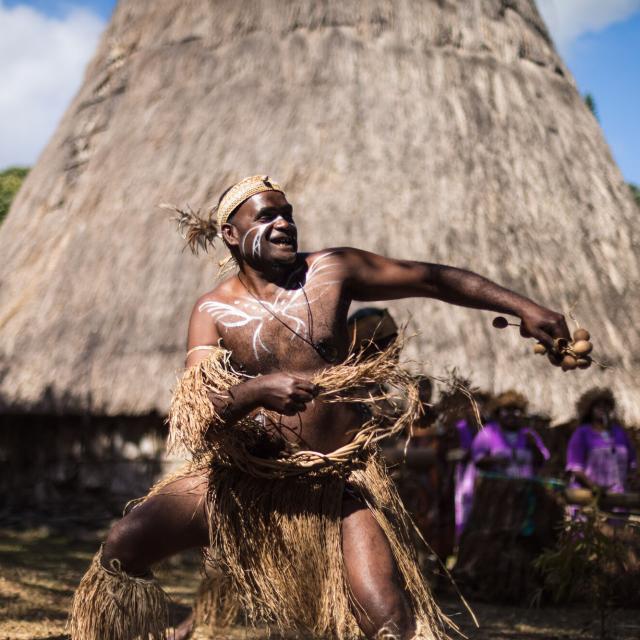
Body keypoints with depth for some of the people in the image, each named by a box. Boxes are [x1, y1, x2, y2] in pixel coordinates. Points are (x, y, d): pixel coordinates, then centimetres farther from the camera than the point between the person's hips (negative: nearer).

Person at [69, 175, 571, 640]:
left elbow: (435, 279, 6)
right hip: (247, 478, 1)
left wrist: (524, 307, 1)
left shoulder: (332, 271, 0)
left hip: (338, 480, -1)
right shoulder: (214, 312, -2)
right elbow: (194, 416, -14)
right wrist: (256, 391, -34)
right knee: (123, 547, -11)